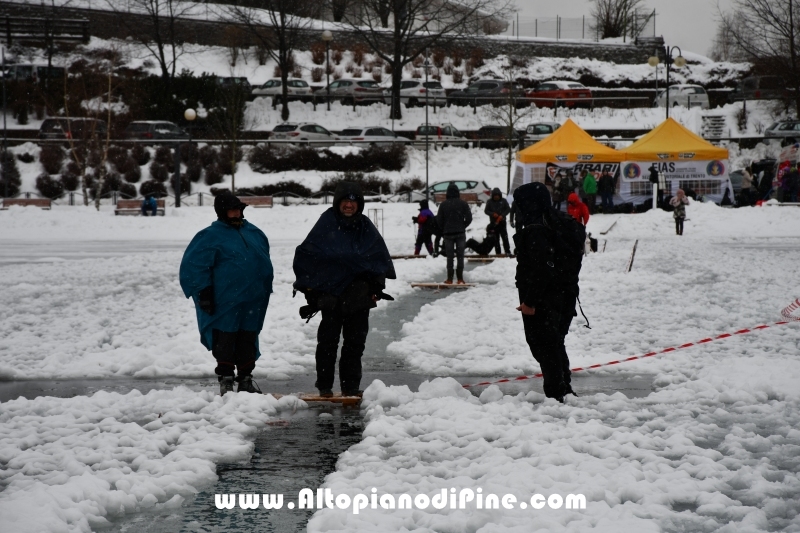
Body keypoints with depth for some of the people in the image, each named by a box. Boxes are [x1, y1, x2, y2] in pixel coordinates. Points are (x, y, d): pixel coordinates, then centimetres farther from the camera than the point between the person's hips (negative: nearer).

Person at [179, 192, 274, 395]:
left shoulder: (255, 233, 13)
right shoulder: (211, 236, -6)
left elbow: (265, 262, 24)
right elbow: (195, 265, -8)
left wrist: (266, 289, 23)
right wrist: (204, 293, -12)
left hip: (254, 302, 5)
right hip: (225, 301, -5)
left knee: (248, 341, 11)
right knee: (225, 341, -1)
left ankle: (246, 380, 19)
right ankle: (225, 381, 6)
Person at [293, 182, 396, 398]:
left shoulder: (365, 227, 6)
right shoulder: (327, 224, -5)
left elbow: (380, 257, 16)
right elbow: (305, 254, -2)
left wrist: (377, 284, 8)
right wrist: (310, 287, -3)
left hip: (359, 297, 3)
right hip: (331, 295, -3)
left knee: (355, 341, 7)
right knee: (328, 341, 4)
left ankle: (351, 385, 15)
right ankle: (324, 386, 13)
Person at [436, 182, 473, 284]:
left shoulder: (443, 204, -4)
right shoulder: (463, 203, -4)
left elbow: (439, 219, -1)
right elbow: (469, 218, -3)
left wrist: (443, 230, 13)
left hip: (448, 233, 0)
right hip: (460, 233, 0)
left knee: (450, 256, 4)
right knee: (460, 256, 3)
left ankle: (450, 278, 2)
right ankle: (460, 278, -1)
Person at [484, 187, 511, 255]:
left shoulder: (503, 201, 1)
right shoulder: (490, 202, 3)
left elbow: (508, 209, 0)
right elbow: (486, 210, 3)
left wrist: (502, 215, -15)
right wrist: (493, 214, -15)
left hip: (502, 222, -1)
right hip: (493, 222, 1)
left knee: (505, 237, -4)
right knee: (496, 238, 2)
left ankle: (508, 251, -1)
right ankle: (498, 252, 5)